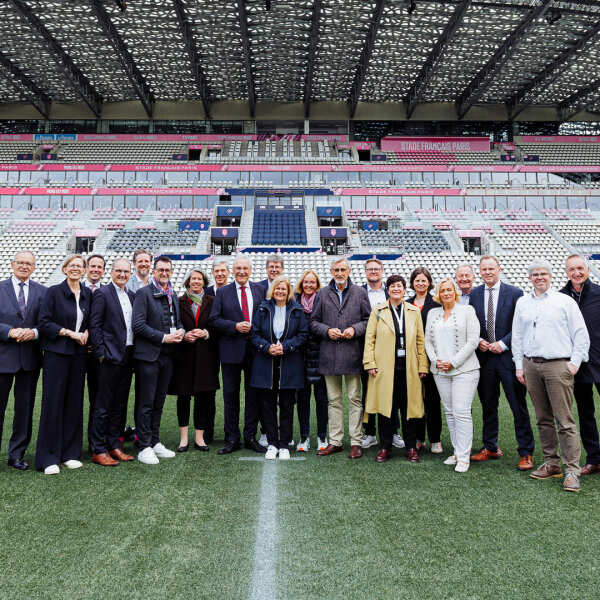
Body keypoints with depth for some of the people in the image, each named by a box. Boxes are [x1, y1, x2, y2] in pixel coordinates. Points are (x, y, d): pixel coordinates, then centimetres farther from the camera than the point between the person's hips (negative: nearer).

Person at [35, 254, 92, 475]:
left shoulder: (87, 294, 9)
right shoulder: (54, 292, -4)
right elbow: (43, 323, -8)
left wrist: (86, 333, -2)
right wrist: (70, 333, -14)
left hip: (79, 354, 4)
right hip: (56, 353, -4)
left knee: (74, 402, 7)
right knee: (53, 401, -2)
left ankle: (70, 453, 17)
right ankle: (48, 458, 8)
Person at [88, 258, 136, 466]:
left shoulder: (132, 296, 15)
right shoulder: (102, 293, -5)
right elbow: (94, 325, -10)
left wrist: (134, 356, 11)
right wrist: (101, 353, -13)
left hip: (127, 358, 7)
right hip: (110, 357, -7)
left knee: (119, 405, 13)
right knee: (103, 406, 1)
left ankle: (114, 446, 23)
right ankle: (98, 450, 10)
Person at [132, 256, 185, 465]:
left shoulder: (173, 295, 15)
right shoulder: (143, 293, -6)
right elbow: (138, 325, -14)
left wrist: (180, 331, 0)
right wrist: (163, 337, -16)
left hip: (167, 355, 6)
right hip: (149, 354, -6)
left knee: (159, 402, 14)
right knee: (147, 403, -1)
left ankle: (155, 442, 24)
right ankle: (144, 448, 8)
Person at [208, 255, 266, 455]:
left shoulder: (260, 290, 8)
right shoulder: (222, 292, 4)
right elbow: (213, 320, -1)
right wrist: (235, 326, -13)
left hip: (255, 349, 1)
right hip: (231, 350, -1)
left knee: (254, 394, 7)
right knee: (230, 395, 6)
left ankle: (251, 437, 20)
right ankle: (232, 439, 17)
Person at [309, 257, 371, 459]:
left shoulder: (360, 293, 7)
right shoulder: (322, 294, 10)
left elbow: (369, 320, 6)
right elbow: (313, 322, 10)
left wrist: (355, 329, -11)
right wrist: (327, 330, -8)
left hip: (352, 353, -1)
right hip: (329, 355, 2)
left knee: (355, 399, 3)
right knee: (334, 400, 9)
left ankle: (356, 442, 12)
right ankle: (335, 441, 18)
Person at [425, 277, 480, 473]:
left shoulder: (467, 310, 0)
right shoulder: (433, 313, 13)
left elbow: (472, 341, -6)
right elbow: (428, 340, 14)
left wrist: (453, 362, -11)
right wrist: (435, 360, -3)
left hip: (464, 369, -5)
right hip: (440, 371, 5)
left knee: (461, 412, -9)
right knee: (449, 412, 8)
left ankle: (463, 457, -2)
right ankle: (457, 451, 19)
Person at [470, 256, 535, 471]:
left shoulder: (514, 293, -2)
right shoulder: (473, 294, 7)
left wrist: (503, 343, -13)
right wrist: (478, 340, -5)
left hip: (508, 356, -3)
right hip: (484, 356, 3)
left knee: (519, 406, 1)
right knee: (488, 405, 12)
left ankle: (525, 453, 12)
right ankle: (490, 448, 26)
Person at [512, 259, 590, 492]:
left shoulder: (565, 301, 3)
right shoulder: (522, 303, 13)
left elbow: (581, 335, 2)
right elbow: (517, 335, 15)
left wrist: (574, 362, -5)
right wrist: (519, 365, 10)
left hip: (557, 365, -4)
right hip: (531, 366, 4)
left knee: (565, 421, -5)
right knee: (543, 419, 10)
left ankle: (572, 471, 1)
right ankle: (551, 463, 20)